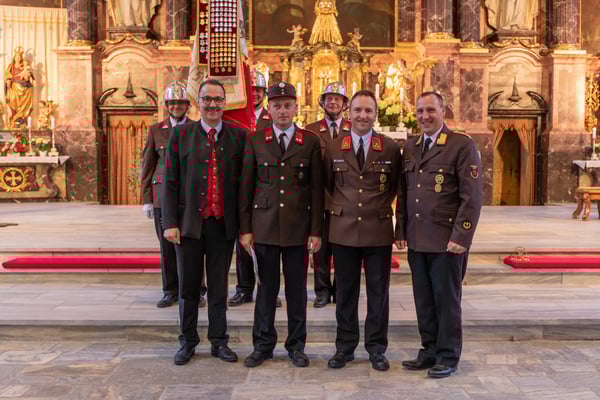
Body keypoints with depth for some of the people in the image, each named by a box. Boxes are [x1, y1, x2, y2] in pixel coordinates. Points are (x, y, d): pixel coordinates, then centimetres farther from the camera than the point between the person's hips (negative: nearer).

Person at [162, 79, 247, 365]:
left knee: (219, 286, 10)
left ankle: (218, 342, 23)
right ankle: (188, 342, 25)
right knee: (188, 287, 9)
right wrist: (170, 223, -6)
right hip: (189, 222, 0)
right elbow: (170, 181, 1)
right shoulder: (181, 134, 3)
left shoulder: (238, 136, 4)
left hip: (224, 224, 0)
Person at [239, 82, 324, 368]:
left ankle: (296, 345, 23)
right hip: (264, 226, 0)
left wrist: (316, 231, -2)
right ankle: (263, 344, 23)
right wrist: (245, 229, 0)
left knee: (297, 288, 8)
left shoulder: (310, 142, 3)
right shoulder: (254, 141, 5)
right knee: (266, 287, 8)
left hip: (298, 227, 0)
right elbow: (246, 187, 4)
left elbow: (316, 189, 2)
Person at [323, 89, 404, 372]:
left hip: (379, 231, -1)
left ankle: (376, 348, 23)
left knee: (378, 292, 8)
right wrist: (342, 206, 10)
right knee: (345, 291, 10)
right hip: (343, 230, 1)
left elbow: (399, 190, 5)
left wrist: (401, 227, 3)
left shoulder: (391, 148, 0)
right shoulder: (333, 147, 3)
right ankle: (345, 346, 24)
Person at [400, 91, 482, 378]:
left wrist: (460, 237, -15)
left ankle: (448, 357, 20)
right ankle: (430, 351, 27)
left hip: (447, 240, -5)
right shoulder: (410, 147, 13)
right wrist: (403, 230, 10)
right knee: (423, 300, 12)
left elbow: (472, 197, -10)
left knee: (446, 300, 5)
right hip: (416, 240, 5)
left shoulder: (462, 145, -5)